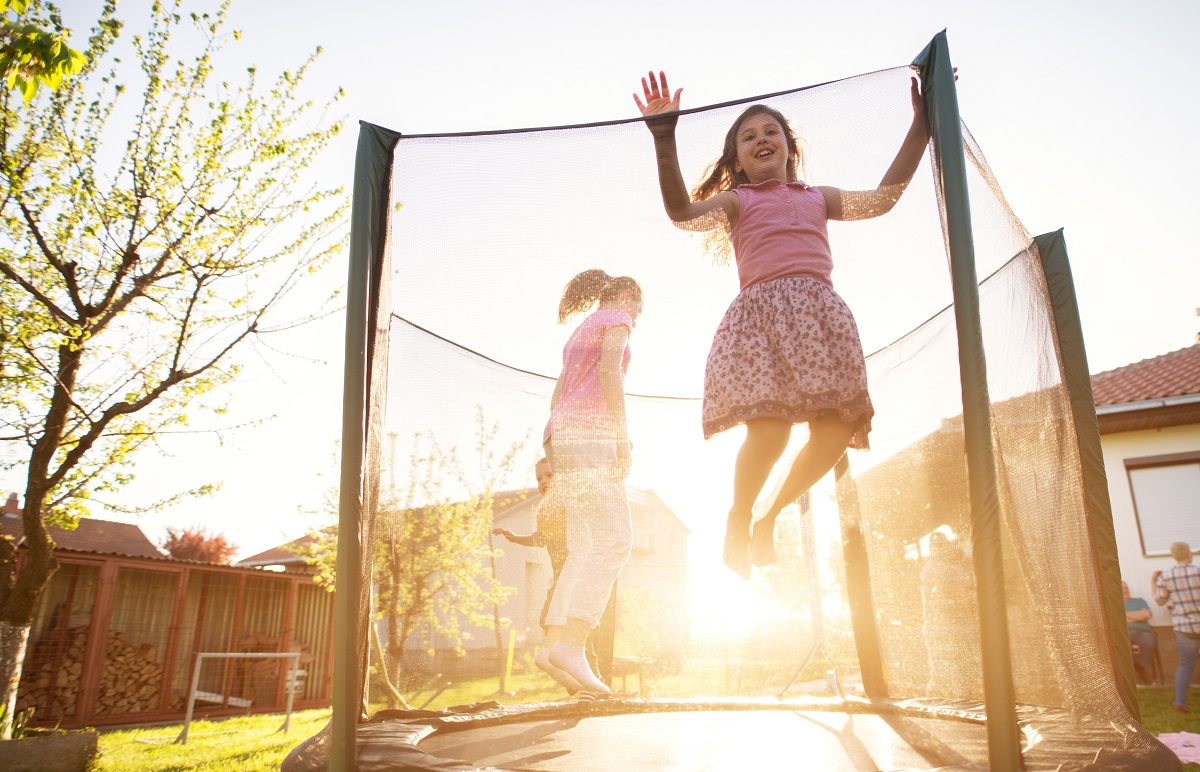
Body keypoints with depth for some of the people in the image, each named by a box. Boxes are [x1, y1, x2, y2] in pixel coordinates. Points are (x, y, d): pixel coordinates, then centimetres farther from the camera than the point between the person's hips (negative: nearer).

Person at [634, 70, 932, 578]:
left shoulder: (819, 197, 29)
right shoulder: (736, 201, 17)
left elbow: (882, 199, 17)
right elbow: (682, 213, -2)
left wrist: (921, 125, 16)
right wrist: (664, 138, -12)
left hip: (819, 311, 4)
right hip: (761, 309, -4)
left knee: (837, 428, -12)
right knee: (770, 425, -23)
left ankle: (771, 517, 11)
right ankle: (737, 522, 4)